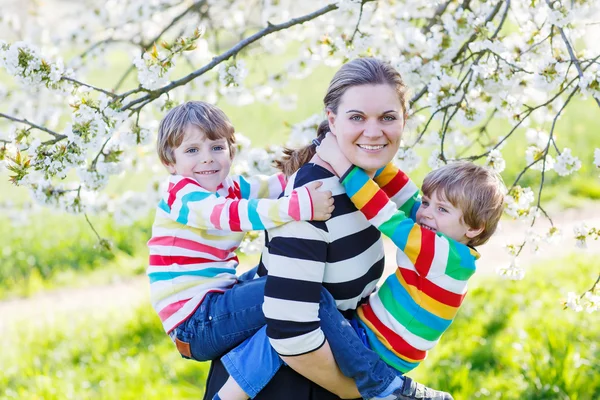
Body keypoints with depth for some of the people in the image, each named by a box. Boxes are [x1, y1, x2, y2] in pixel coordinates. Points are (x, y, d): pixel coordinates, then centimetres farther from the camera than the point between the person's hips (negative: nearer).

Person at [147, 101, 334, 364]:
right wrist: (300, 206, -41)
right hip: (195, 321, -10)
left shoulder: (231, 188, 13)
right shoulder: (181, 195, -14)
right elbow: (233, 214, -31)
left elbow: (278, 185, 4)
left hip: (216, 300, 10)